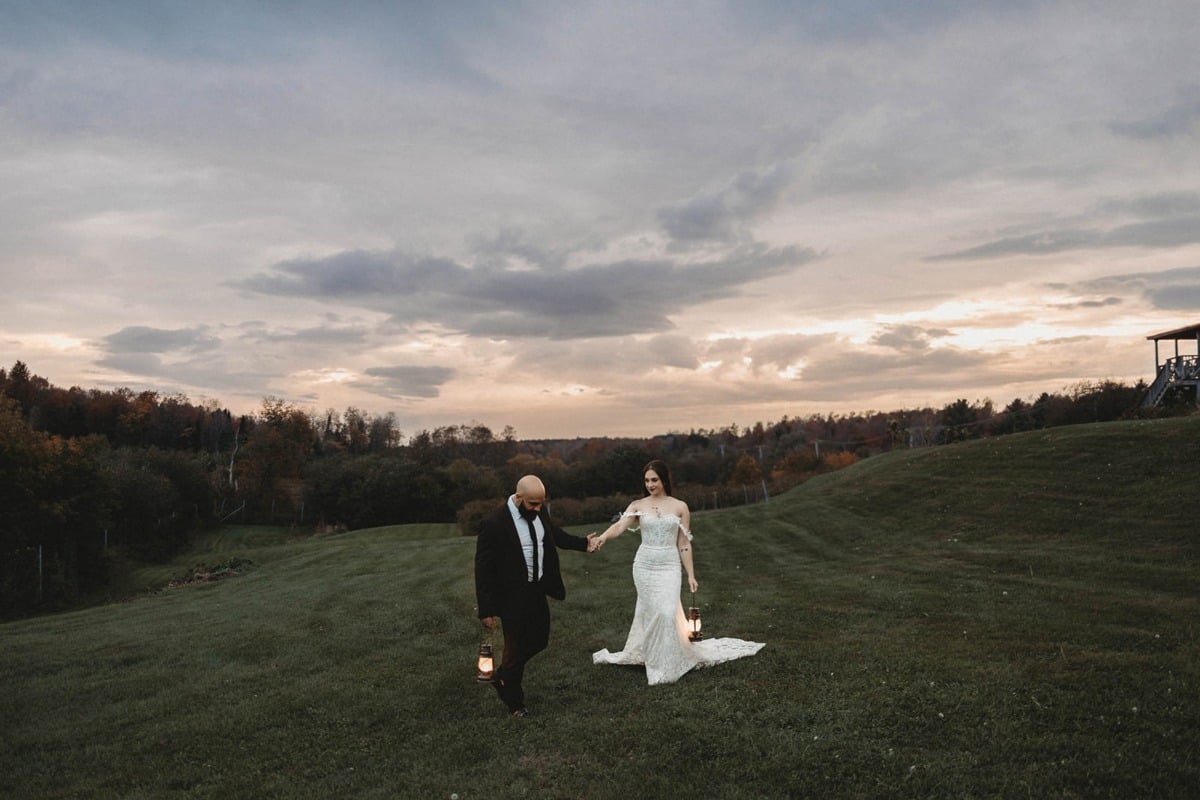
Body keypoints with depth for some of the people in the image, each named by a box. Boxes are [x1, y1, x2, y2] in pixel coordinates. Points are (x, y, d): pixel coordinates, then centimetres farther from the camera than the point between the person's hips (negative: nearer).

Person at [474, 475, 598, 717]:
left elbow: (554, 533, 17)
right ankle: (514, 702, 33)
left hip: (537, 591, 7)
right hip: (513, 597, -7)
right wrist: (486, 609, -18)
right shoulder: (495, 524, -25)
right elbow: (483, 568, -19)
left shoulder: (539, 512, -5)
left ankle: (503, 677, 44)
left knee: (539, 640, 19)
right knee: (516, 646, 9)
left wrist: (583, 543, 7)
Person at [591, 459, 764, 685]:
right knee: (648, 612, 7)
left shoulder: (680, 507, 0)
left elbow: (684, 544, 3)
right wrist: (603, 537, -37)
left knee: (667, 612, -11)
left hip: (669, 567, -1)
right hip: (644, 565, 1)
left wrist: (691, 575, 0)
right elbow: (620, 526, -16)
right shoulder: (638, 505, 0)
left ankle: (666, 665, 4)